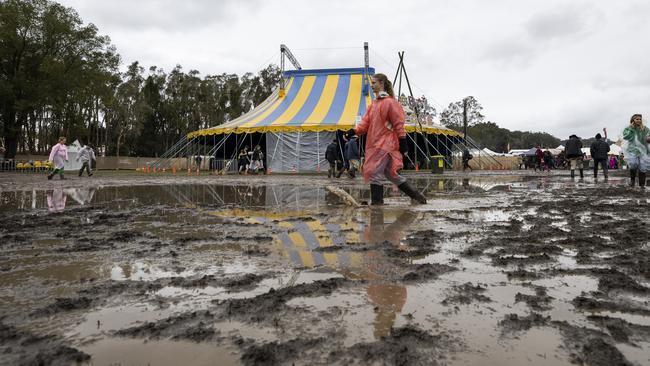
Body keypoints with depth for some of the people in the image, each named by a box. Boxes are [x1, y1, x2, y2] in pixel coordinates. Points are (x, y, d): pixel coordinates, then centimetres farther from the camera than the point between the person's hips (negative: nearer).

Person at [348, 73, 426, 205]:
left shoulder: (390, 102, -9)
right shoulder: (374, 104, 17)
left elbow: (398, 123, -11)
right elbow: (366, 122, 10)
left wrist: (402, 141, -13)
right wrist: (355, 131, -5)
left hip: (384, 144, -9)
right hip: (374, 144, 9)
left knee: (375, 173, -9)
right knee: (391, 174, 13)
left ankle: (376, 201, 0)